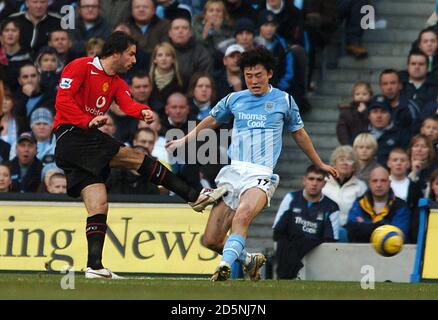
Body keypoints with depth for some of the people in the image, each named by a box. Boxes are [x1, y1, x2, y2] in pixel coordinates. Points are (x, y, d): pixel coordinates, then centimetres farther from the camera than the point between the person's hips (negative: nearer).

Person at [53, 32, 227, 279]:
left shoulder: (117, 83, 19)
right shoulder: (81, 67, -3)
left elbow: (128, 104, -1)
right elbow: (63, 101, -13)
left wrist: (142, 111, -24)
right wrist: (88, 121, -24)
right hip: (72, 135, -9)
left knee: (99, 206, 1)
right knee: (136, 158, -16)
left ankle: (94, 267, -4)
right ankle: (195, 196, -16)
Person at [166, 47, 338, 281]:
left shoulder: (284, 100, 10)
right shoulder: (234, 100, 14)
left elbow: (299, 133, 25)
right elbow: (211, 121, 32)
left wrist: (319, 164, 33)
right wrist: (185, 140, 28)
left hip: (262, 174, -3)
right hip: (233, 171, 4)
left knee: (242, 215, -37)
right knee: (211, 240, -4)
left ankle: (225, 266, -47)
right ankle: (249, 261, 21)